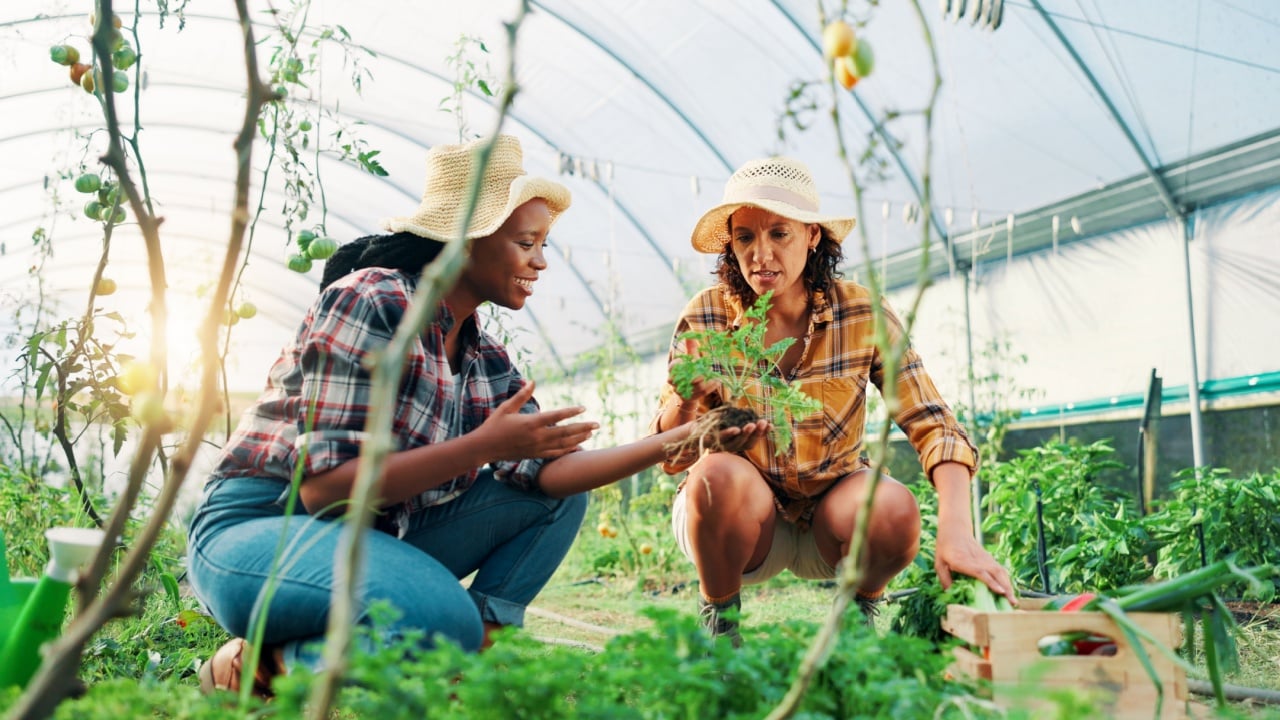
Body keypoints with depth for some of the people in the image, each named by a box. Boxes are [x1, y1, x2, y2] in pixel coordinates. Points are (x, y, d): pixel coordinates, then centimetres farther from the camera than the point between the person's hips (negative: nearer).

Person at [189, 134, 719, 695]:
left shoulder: (485, 360, 5)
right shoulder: (371, 302, -19)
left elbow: (544, 469, -5)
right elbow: (324, 486, -25)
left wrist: (668, 444, -12)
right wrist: (487, 445, -26)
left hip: (373, 538, 8)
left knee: (558, 496, 2)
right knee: (446, 618, -34)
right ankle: (258, 666, -9)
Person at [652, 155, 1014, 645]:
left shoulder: (862, 313, -12)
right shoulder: (705, 317, -13)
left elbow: (933, 426, -15)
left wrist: (956, 531, -32)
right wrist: (688, 399, -34)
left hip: (831, 509, 1)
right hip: (737, 513, 0)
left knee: (894, 510, -31)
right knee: (719, 473, -33)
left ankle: (863, 607, 5)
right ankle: (718, 618, -3)